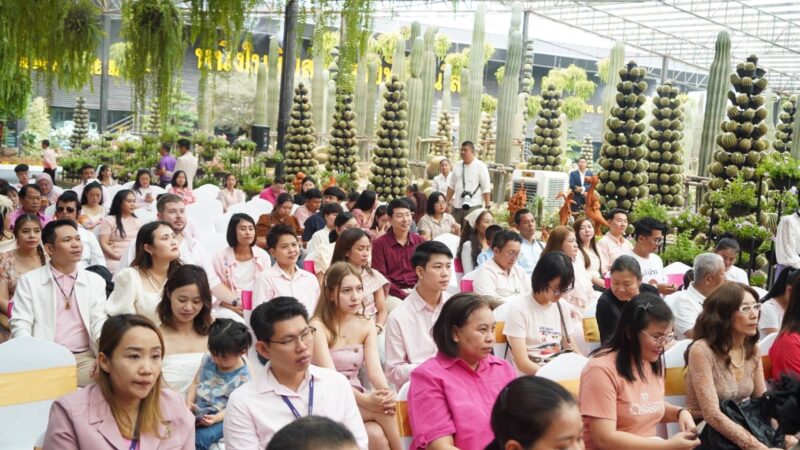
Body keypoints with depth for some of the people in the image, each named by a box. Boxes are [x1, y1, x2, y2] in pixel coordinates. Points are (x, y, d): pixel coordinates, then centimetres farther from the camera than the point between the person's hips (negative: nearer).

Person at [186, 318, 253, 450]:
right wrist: (189, 402, -6)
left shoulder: (244, 376, -12)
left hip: (221, 417, -5)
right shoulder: (207, 359, 3)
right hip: (198, 410, 5)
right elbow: (196, 382, 12)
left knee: (199, 439, -31)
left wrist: (217, 418, -25)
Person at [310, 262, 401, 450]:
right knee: (382, 411, -27)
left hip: (357, 398, 4)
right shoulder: (318, 327, -11)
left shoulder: (366, 326, 6)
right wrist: (364, 399, -35)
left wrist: (386, 393, -29)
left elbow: (375, 370, -7)